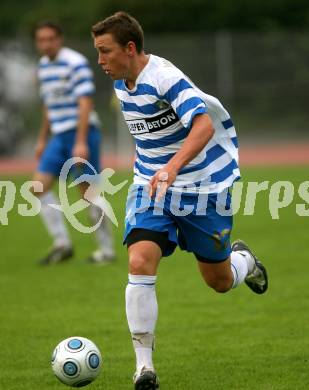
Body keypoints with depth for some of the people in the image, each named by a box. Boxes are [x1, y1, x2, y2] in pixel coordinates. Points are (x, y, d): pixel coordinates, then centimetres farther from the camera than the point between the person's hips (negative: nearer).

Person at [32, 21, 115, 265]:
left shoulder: (76, 63, -12)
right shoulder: (43, 66, 13)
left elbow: (85, 103, -17)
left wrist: (81, 142, -23)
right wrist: (43, 139, 23)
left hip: (81, 134, -8)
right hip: (60, 135, 8)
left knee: (87, 190, -6)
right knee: (40, 185, -2)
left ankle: (107, 249, 4)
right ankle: (62, 244, 2)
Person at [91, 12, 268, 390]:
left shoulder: (164, 77, -24)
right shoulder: (121, 83, 2)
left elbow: (204, 125, -39)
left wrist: (172, 168, -52)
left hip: (203, 187, -5)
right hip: (150, 186, 5)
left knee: (220, 282, 7)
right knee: (140, 263, -19)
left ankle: (243, 260, 46)